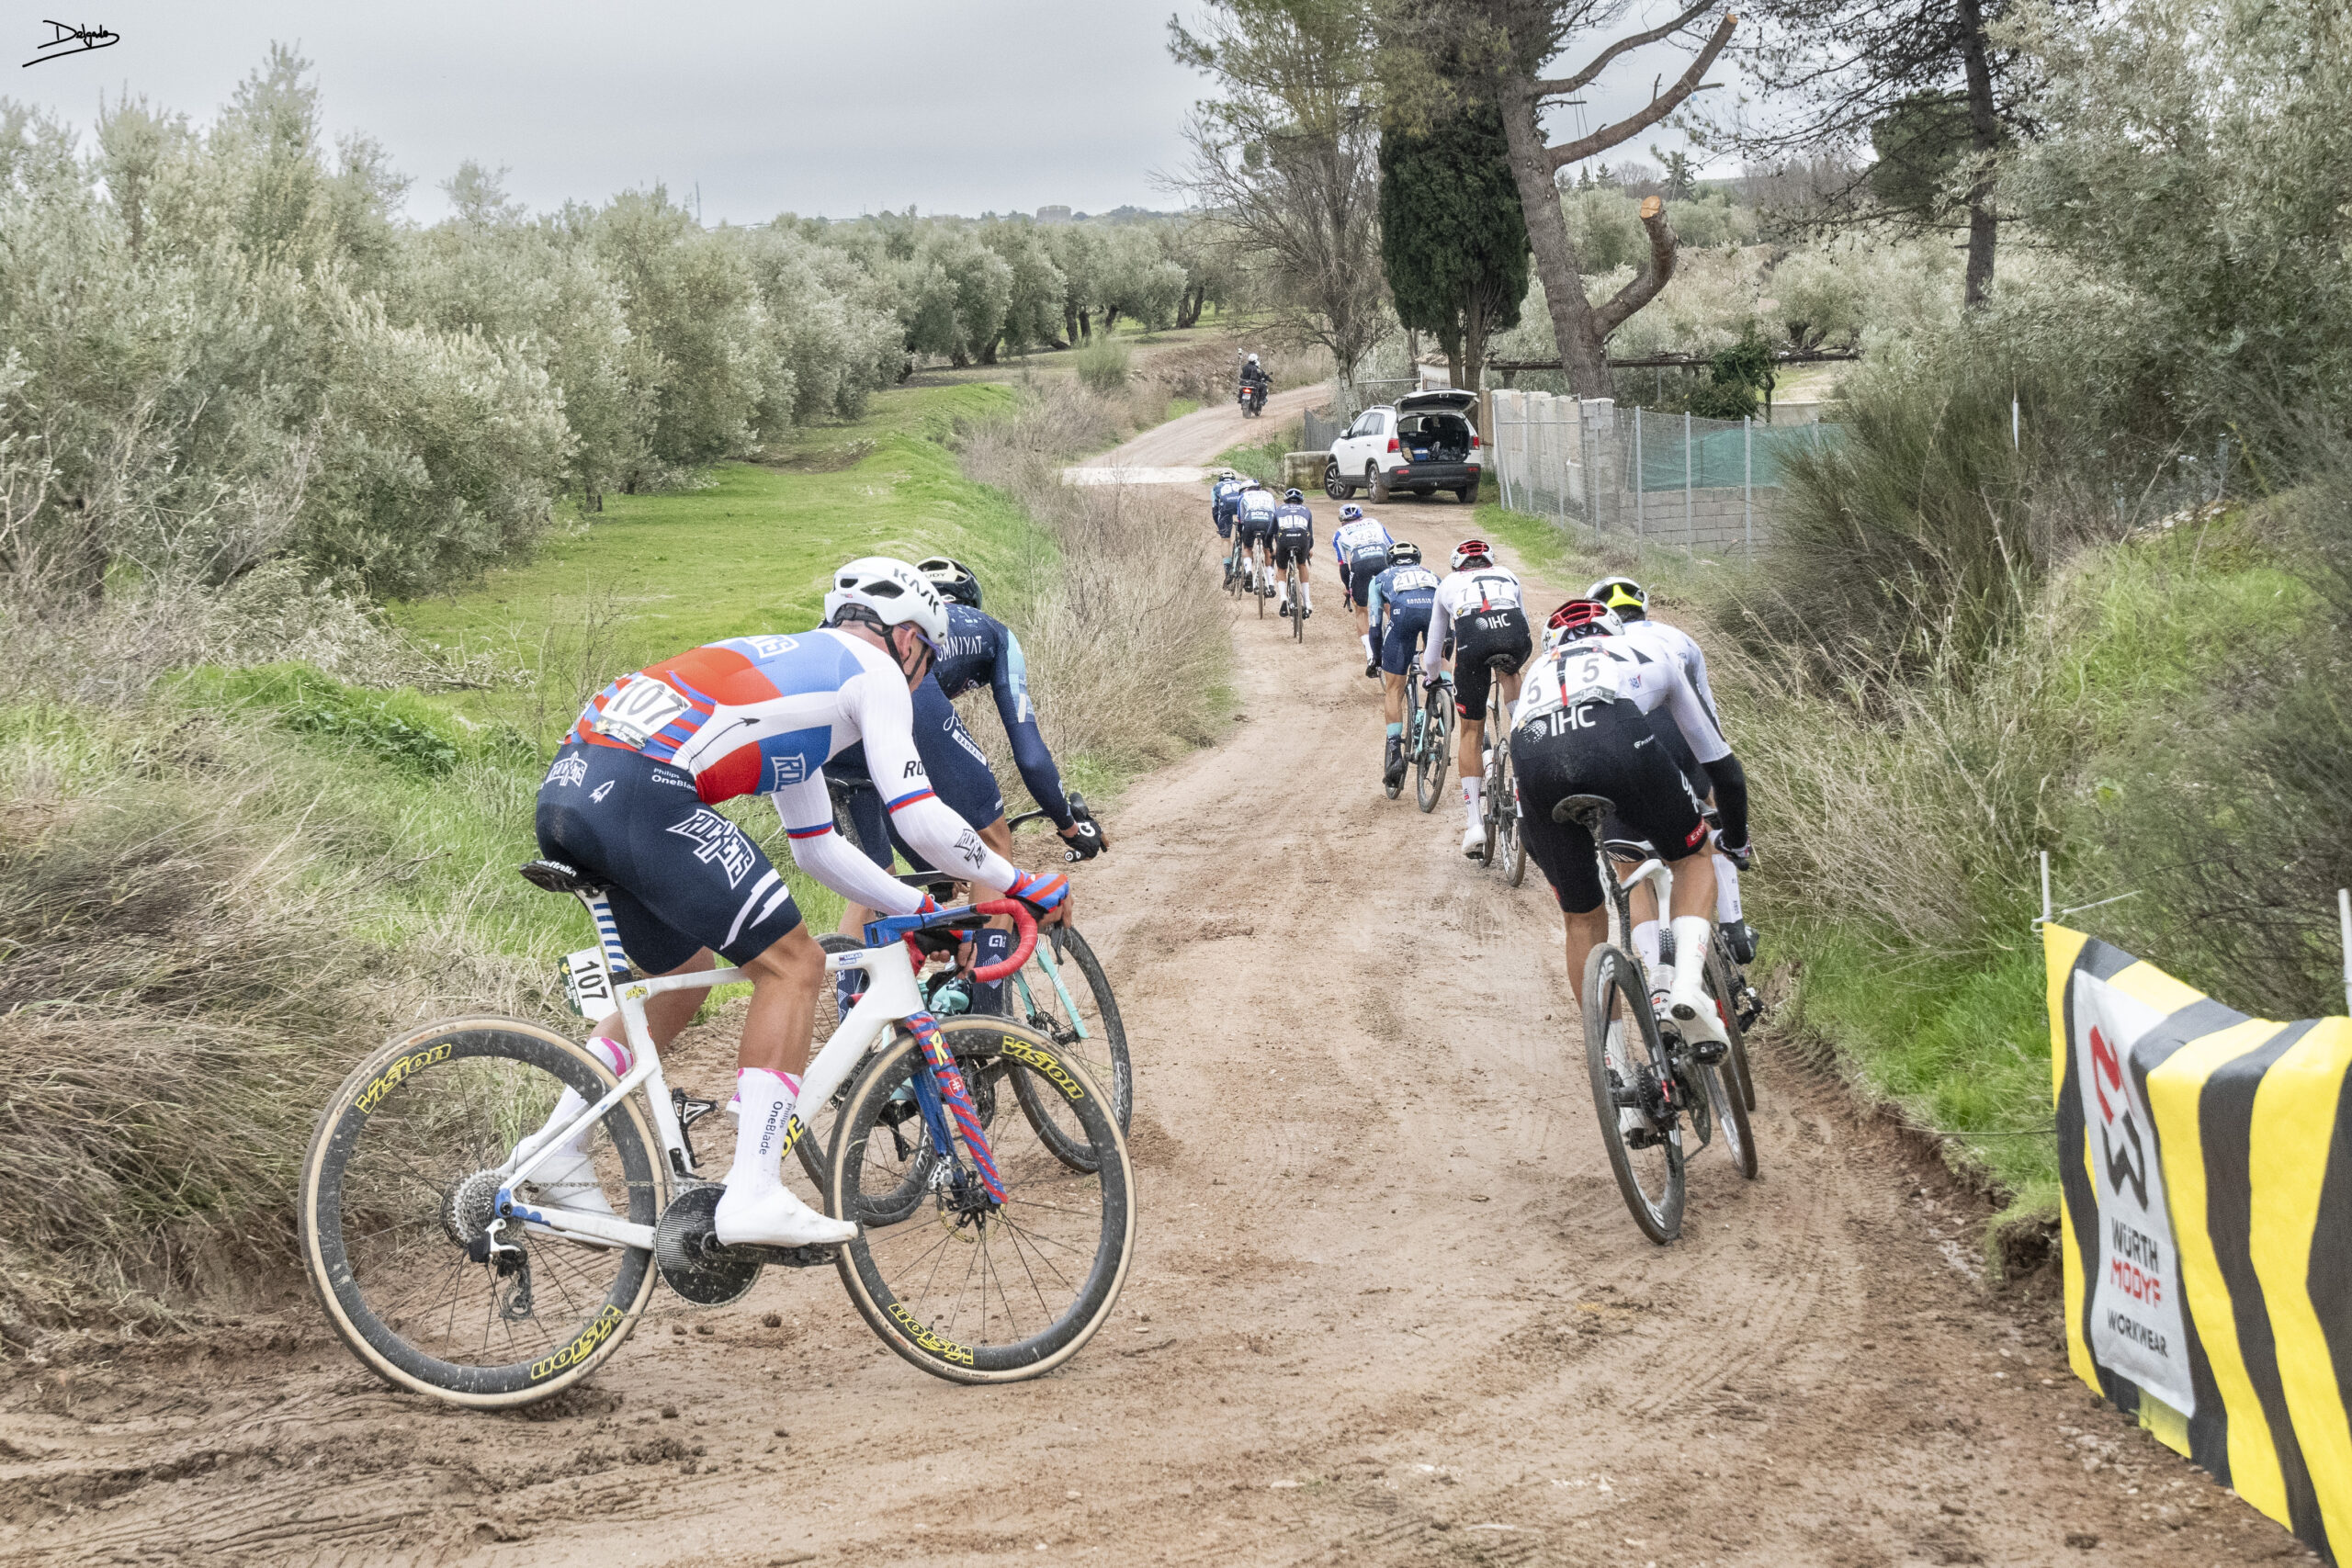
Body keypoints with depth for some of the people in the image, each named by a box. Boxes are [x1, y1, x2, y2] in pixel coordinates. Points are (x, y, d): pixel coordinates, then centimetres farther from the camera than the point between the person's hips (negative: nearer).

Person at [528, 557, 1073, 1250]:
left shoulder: (795, 665, 36)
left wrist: (922, 908, 42)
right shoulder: (874, 671, 11)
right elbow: (918, 819, 2)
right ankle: (753, 1197, -6)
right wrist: (1022, 885, 15)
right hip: (643, 790, -9)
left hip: (566, 787, 9)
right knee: (792, 964, 0)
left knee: (681, 970, 28)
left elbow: (817, 848, 40)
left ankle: (555, 1144, 23)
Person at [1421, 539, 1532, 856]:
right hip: (1516, 636, 1)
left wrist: (1430, 678, 63)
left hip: (1472, 639, -1)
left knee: (1471, 731, 12)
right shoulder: (1507, 575, 37)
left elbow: (1434, 645, 43)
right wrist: (1511, 663, 69)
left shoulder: (1449, 583, 35)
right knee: (1508, 673, 40)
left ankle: (1474, 824, 5)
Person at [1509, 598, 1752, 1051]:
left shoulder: (1538, 672, 44)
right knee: (1693, 858, 24)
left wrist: (1546, 863, 59)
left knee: (1582, 920, 20)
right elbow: (1721, 764, 46)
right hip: (1620, 743, -2)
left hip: (1533, 756, 2)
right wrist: (1737, 841, 60)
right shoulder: (1648, 658, 39)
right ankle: (1688, 982, -1)